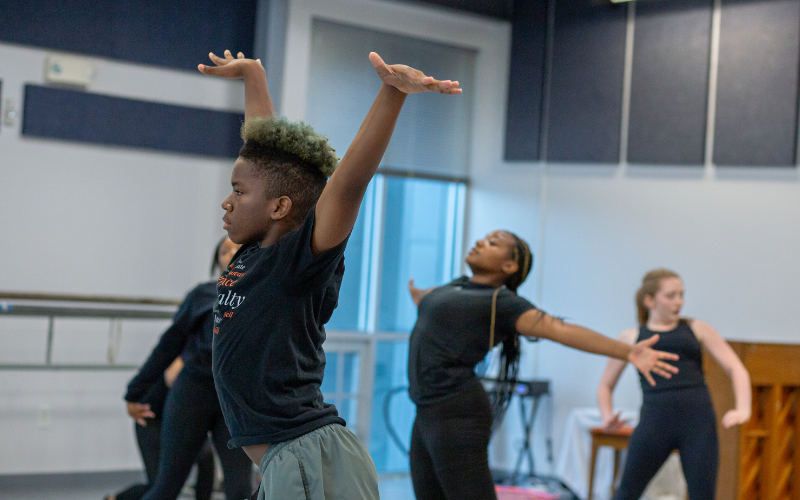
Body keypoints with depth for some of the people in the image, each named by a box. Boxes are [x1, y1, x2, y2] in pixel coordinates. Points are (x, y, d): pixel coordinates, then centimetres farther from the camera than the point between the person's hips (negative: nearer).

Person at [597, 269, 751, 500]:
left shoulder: (697, 329, 15)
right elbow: (605, 386, 22)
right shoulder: (631, 337, 15)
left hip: (698, 420, 0)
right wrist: (607, 417, 2)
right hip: (655, 420, 0)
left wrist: (742, 409, -8)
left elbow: (735, 368, 10)